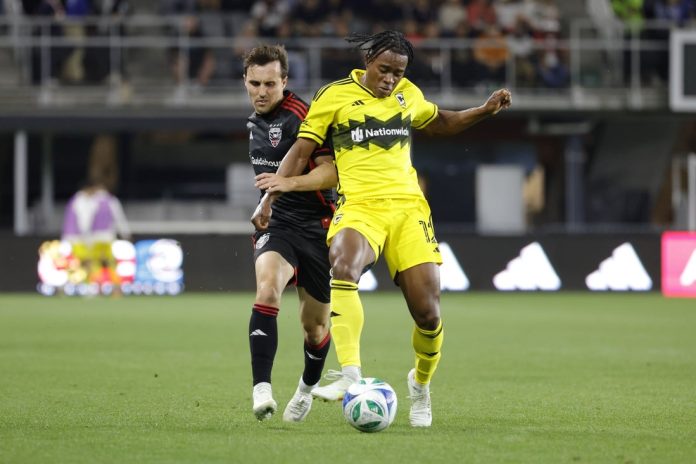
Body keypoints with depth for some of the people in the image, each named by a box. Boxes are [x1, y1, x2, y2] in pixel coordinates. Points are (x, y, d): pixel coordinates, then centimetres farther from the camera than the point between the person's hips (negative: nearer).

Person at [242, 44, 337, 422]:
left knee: (315, 326, 8)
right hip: (275, 224, 4)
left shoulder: (300, 115, -15)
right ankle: (262, 390, -36)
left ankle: (307, 388, 40)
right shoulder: (254, 121, 10)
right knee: (267, 288, -28)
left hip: (314, 227, -4)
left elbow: (332, 171, -22)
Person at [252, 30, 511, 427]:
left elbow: (440, 124, 33)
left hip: (408, 207, 3)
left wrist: (485, 111, 19)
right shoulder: (335, 95, 3)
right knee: (343, 265, -36)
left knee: (428, 312, -5)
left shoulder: (408, 94, 14)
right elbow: (302, 151, 5)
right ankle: (350, 376, -42)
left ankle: (421, 384, 25)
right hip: (359, 207, -3)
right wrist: (269, 198, -2)